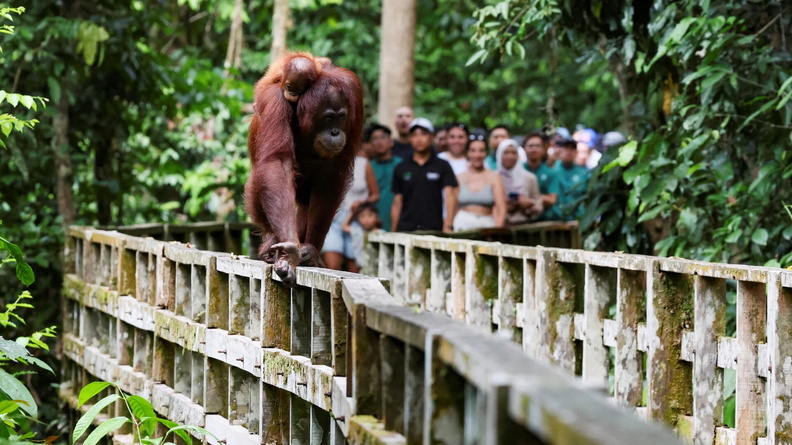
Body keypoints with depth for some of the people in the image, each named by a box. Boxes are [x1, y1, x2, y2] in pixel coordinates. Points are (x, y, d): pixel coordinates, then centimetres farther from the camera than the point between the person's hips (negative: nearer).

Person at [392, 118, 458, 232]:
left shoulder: (442, 166, 5)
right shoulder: (401, 168, 11)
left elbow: (450, 195, -5)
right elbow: (397, 203, 11)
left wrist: (448, 225, -19)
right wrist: (393, 233, 4)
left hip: (434, 230, -2)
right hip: (405, 231, 2)